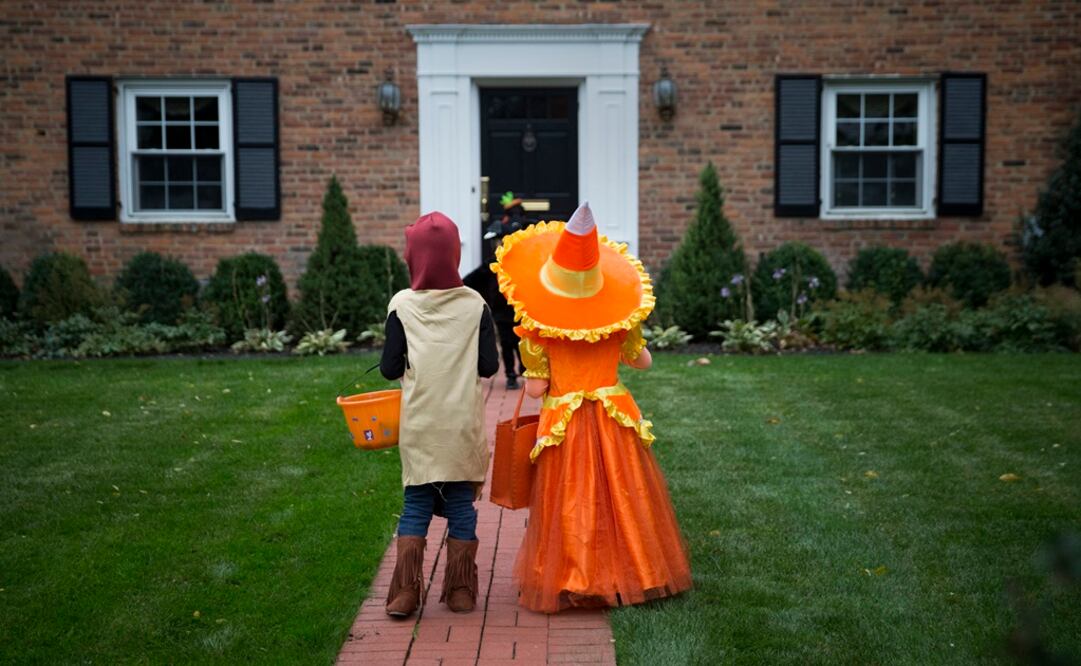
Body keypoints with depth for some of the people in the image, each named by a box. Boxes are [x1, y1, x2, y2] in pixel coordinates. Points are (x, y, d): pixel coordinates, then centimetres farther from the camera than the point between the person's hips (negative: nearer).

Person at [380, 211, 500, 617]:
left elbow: (390, 369, -5)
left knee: (416, 507, 10)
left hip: (419, 427, 0)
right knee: (461, 507, 9)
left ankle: (405, 593, 7)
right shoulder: (475, 304, -4)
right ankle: (460, 592, 15)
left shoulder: (402, 305, -6)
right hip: (463, 427, 0)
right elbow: (489, 366, -5)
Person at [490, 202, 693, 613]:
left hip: (562, 425, -2)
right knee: (623, 500, 14)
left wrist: (530, 377, 11)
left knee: (568, 509, 8)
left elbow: (536, 388, -10)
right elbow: (643, 361, 9)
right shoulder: (618, 322, -5)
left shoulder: (536, 331, -12)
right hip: (613, 420, 2)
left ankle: (569, 583, 13)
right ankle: (632, 574, 23)